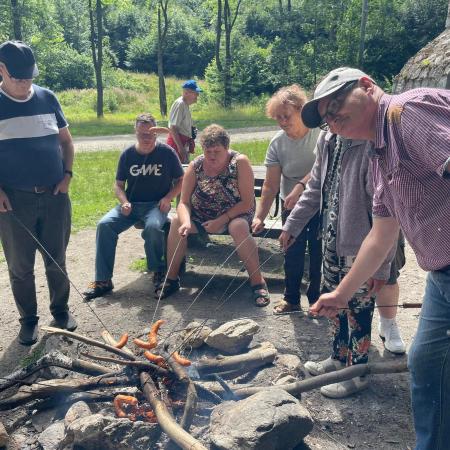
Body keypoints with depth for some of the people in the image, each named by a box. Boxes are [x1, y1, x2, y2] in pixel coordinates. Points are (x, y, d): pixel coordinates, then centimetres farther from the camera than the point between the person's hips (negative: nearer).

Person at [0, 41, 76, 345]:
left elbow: (66, 140, 13)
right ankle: (29, 319, 24)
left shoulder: (48, 98, 5)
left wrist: (67, 175, 0)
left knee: (57, 260, 12)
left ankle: (61, 309, 29)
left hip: (55, 195, 2)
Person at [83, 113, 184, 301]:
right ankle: (103, 280, -15)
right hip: (131, 204, 3)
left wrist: (168, 197, -11)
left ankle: (158, 271, -9)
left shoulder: (167, 152, -1)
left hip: (156, 205, -3)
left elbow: (180, 180, 7)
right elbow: (119, 185, 12)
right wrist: (124, 202, -8)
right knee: (104, 224, -22)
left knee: (152, 226, -36)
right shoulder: (127, 154, 6)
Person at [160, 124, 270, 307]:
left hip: (235, 215, -3)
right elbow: (184, 202, -11)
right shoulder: (195, 166, -8)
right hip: (201, 216, 3)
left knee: (239, 228, -35)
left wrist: (221, 221, -25)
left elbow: (247, 202, -18)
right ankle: (172, 279, -6)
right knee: (176, 222, -21)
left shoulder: (240, 162, -16)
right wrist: (186, 222, -32)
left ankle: (257, 282, -20)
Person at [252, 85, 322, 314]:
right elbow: (270, 185, -12)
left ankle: (316, 297, 23)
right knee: (292, 253, 9)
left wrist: (301, 186, -43)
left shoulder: (320, 132, -18)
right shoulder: (277, 143, -9)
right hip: (291, 204, 3)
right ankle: (291, 299, 24)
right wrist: (259, 216, -20)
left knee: (318, 252, 5)